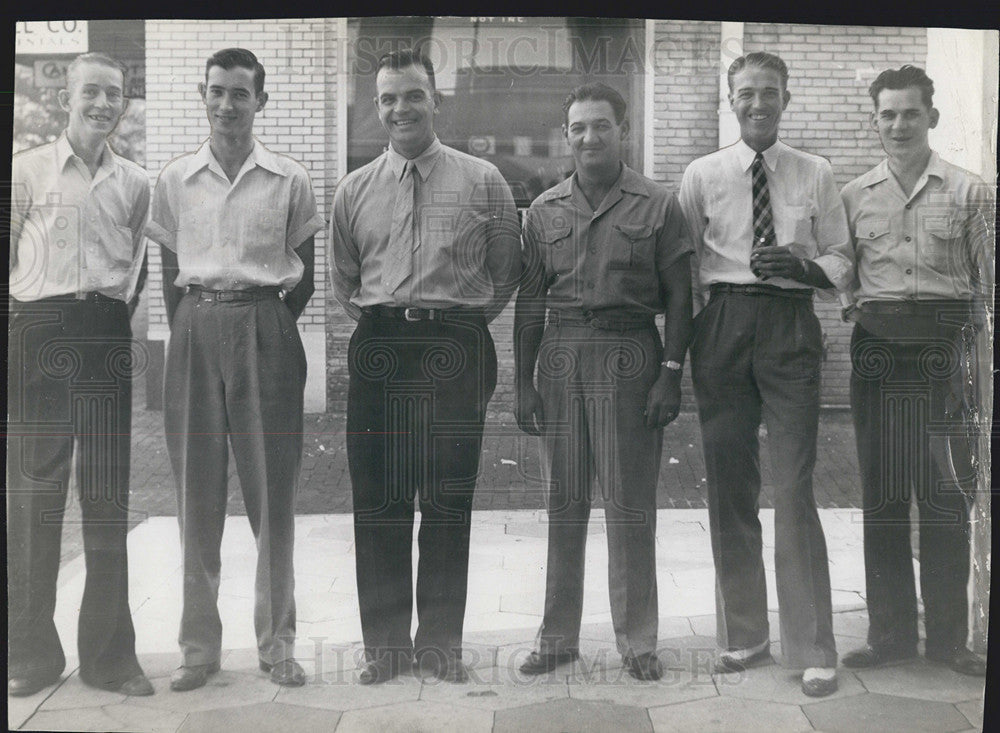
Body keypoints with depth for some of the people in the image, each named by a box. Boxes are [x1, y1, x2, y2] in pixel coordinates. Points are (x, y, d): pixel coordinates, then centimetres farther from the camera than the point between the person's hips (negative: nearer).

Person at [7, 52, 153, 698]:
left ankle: (110, 655, 12)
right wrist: (18, 321, 1)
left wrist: (117, 315, 11)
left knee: (109, 495, 4)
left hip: (108, 335, 2)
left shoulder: (136, 183, 12)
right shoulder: (28, 171, 5)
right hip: (40, 330, -2)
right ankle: (31, 653, 12)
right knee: (33, 492, 0)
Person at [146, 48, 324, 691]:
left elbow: (304, 280, 8)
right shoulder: (175, 180, 10)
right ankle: (200, 644, 13)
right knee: (197, 488, 4)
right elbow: (170, 275, 13)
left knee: (273, 487, 1)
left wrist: (264, 327, 2)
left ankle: (278, 641, 13)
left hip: (265, 330, -2)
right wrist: (192, 331, 4)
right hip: (194, 329, 2)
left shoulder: (290, 181, 4)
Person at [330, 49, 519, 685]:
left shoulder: (483, 182, 5)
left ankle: (441, 641, 15)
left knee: (449, 501, 3)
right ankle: (386, 643, 16)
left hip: (457, 348, -2)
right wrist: (380, 322, 13)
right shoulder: (354, 190, 12)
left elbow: (506, 272, 10)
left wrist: (465, 320, 10)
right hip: (378, 350, 2)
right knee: (378, 502, 4)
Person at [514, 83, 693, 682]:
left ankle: (638, 641, 14)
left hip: (631, 354, -3)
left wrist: (672, 373, -7)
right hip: (561, 356, 3)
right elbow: (530, 300, 11)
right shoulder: (545, 210, 10)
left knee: (631, 505, 1)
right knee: (563, 503, 8)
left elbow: (679, 297, 1)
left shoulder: (658, 205, 2)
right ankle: (558, 637, 19)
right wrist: (524, 381, 6)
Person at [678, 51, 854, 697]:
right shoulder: (702, 175, 8)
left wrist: (806, 266, -12)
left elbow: (842, 261, 9)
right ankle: (744, 634, 22)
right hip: (722, 324, 1)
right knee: (729, 487, 7)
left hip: (791, 327, -1)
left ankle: (813, 649, 6)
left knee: (795, 488, -4)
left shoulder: (815, 175, 8)